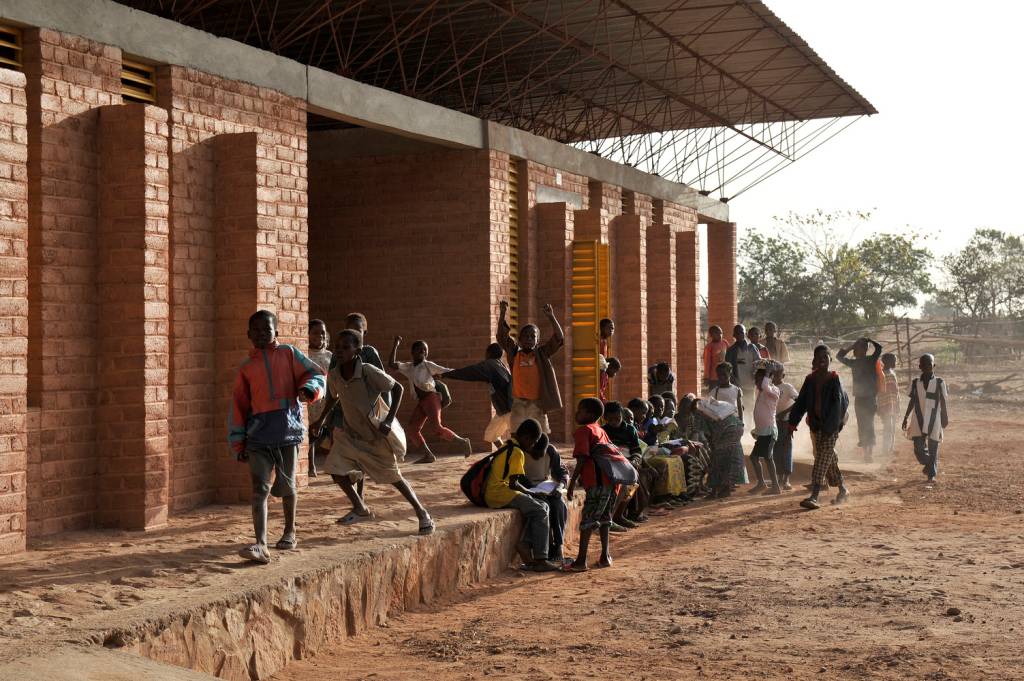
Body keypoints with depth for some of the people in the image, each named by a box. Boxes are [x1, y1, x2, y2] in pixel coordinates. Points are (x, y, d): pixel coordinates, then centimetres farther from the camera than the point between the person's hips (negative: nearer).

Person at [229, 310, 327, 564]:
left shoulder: (288, 353, 8)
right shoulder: (246, 367, 12)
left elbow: (315, 374, 4)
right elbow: (238, 406, 13)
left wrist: (308, 389, -19)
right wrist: (238, 443, 10)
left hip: (288, 429, -1)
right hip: (258, 433, 1)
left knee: (286, 485, 11)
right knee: (259, 488, -10)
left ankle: (289, 532, 33)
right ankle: (261, 545, -18)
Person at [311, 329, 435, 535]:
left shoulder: (369, 372, -27)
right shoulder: (333, 376, -11)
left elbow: (397, 388, -17)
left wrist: (389, 420, -24)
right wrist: (322, 419, 6)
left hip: (377, 432, -5)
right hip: (351, 432, 5)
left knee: (392, 475, 0)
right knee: (335, 468, -6)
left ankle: (422, 513, 17)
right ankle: (361, 510, 14)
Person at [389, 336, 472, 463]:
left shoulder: (428, 365, 3)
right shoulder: (408, 367, 17)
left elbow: (448, 371, 1)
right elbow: (391, 365, 8)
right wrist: (396, 345, 8)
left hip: (431, 398, -6)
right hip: (420, 402, 6)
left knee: (437, 428, -20)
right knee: (412, 429, -3)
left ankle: (462, 441, -6)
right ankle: (428, 455, 1)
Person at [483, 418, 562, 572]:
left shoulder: (507, 448, 20)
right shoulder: (517, 452, -11)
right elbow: (513, 484, -15)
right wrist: (528, 492, 2)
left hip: (493, 492, 10)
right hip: (500, 492, -10)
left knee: (542, 506, 7)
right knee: (540, 512, -10)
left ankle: (525, 543, -6)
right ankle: (540, 561, -14)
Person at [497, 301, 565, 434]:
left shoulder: (542, 353, 3)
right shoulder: (515, 353, 4)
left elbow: (559, 339, -6)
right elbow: (502, 337, -5)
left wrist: (551, 317, -18)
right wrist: (502, 314, -17)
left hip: (537, 403, -1)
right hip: (518, 402, 1)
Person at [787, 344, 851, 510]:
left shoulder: (834, 380, -6)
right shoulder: (810, 380, 8)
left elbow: (839, 403, -13)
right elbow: (801, 402, 8)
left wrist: (830, 426, -23)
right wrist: (793, 422, -1)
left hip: (831, 427, -6)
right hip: (816, 425, 6)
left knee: (822, 461, -11)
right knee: (829, 460, 14)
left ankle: (814, 497, -16)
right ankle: (843, 490, 30)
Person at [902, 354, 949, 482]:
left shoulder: (939, 382, 0)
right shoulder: (915, 383, 6)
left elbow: (943, 402, 4)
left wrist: (945, 418, 2)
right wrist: (906, 417, 8)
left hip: (934, 420, -2)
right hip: (918, 421, 2)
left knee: (933, 448, -1)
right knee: (918, 448, -2)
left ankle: (932, 474, 8)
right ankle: (928, 464, 26)